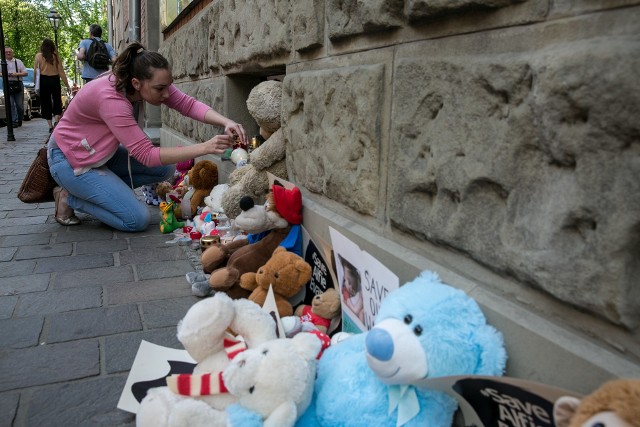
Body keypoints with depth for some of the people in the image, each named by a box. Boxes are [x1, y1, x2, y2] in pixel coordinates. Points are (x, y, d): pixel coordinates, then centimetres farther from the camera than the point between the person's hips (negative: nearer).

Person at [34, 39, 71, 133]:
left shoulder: (38, 56, 0)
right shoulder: (55, 56, 0)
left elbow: (36, 72, -2)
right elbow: (61, 71, -1)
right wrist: (67, 85, 3)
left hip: (43, 81, 0)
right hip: (55, 80, 0)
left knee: (45, 103, 7)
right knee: (57, 100, 13)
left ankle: (50, 126, 5)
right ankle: (57, 121, -6)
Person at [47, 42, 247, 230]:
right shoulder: (111, 98, -35)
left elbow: (188, 104, -18)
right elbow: (147, 155, -36)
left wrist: (226, 122, -37)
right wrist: (205, 147, -42)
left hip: (101, 152, 8)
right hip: (70, 159, -8)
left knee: (165, 169, -5)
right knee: (138, 220, -17)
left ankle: (103, 190, 5)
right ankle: (69, 198, 1)